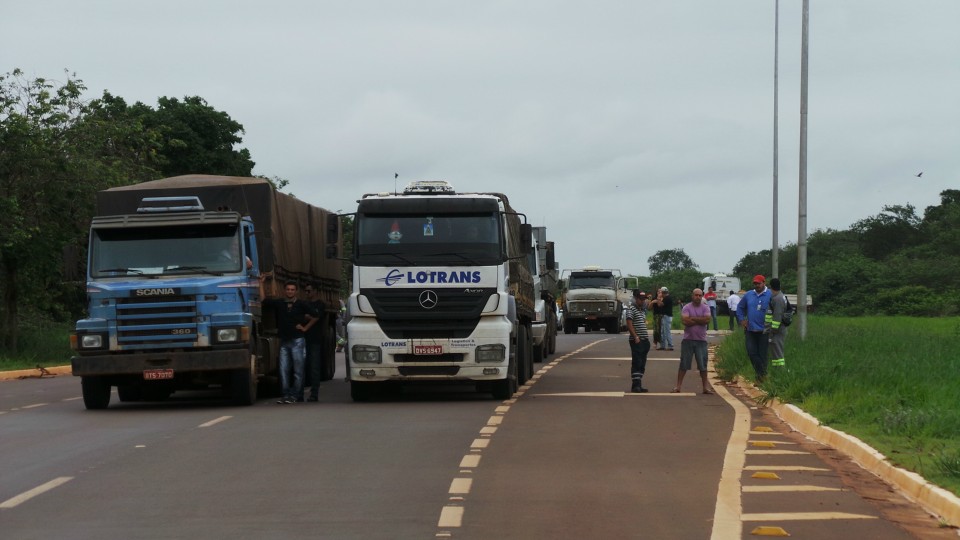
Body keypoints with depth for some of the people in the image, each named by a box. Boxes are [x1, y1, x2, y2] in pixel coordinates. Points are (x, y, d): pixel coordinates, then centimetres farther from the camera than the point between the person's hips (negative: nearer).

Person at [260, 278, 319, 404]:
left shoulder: (301, 304, 3)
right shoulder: (278, 303, 8)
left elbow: (315, 315, 9)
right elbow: (263, 301, 5)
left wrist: (305, 328, 6)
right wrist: (261, 283, 3)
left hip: (297, 341, -3)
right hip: (284, 341, 3)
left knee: (298, 370, -2)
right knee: (284, 369, 1)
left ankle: (294, 395, 1)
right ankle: (286, 394, 5)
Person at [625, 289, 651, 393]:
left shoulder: (642, 310, 20)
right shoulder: (631, 309, -8)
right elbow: (629, 324, -16)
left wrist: (647, 338, 18)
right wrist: (636, 337, -22)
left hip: (644, 340, 9)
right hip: (637, 341, -9)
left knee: (642, 365, 9)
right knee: (636, 363, -10)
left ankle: (638, 385, 12)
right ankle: (635, 385, -11)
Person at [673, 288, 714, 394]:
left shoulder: (705, 308, 3)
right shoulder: (686, 308, -1)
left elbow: (707, 320, -13)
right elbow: (685, 321, -17)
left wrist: (693, 319, -11)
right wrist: (700, 320, -10)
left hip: (701, 340, 1)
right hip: (688, 340, -1)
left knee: (703, 365, 4)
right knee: (684, 364, 2)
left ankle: (705, 386, 11)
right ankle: (678, 385, 6)